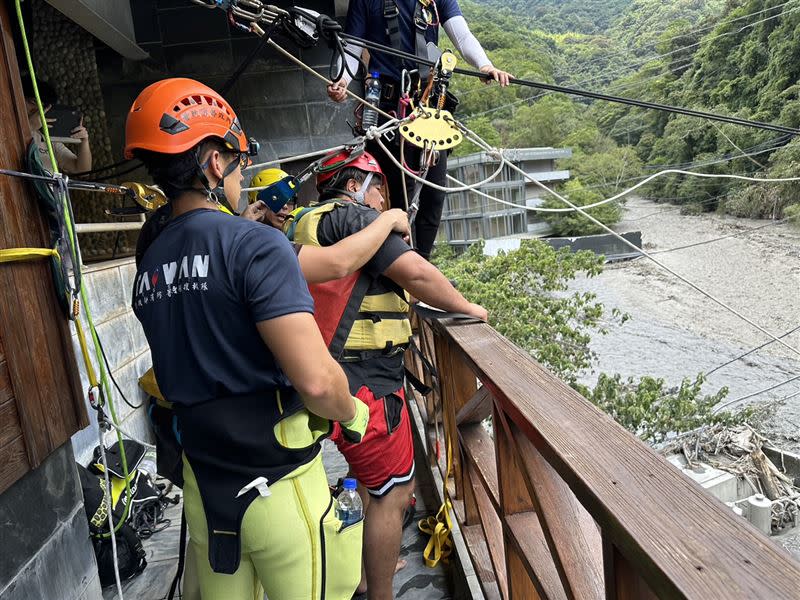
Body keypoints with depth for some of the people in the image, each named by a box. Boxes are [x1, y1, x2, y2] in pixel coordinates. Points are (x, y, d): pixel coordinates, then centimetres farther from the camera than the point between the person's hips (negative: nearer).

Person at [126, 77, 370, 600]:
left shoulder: (147, 267, 5)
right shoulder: (255, 244, -19)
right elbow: (316, 380, -26)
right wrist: (353, 414, -6)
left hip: (204, 487, 7)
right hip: (279, 489, -6)